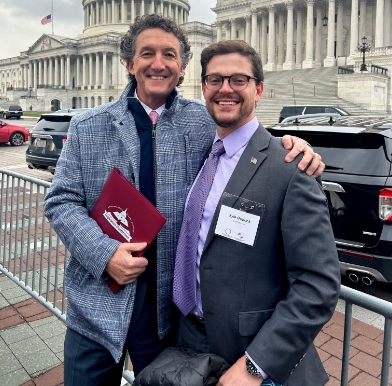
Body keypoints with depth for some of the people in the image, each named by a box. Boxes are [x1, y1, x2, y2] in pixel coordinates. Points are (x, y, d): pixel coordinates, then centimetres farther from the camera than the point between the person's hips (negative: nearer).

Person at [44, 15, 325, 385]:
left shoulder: (205, 121, -2)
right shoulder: (87, 127, -1)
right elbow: (61, 202, -1)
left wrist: (288, 146, -16)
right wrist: (105, 253, -16)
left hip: (170, 305, 0)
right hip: (96, 303, 1)